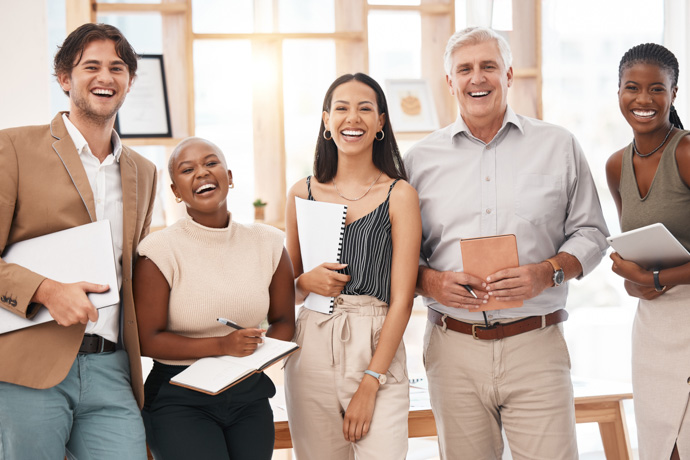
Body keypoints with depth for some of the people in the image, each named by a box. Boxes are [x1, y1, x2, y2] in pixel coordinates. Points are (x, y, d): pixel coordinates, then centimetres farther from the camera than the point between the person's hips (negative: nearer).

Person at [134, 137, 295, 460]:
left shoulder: (267, 244, 3)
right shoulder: (161, 251, -9)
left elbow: (283, 320, 10)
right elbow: (147, 339, -9)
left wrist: (259, 352, -11)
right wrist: (222, 345, -20)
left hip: (249, 396, 4)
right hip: (179, 400, -4)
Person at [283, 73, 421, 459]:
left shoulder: (399, 195, -1)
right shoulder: (303, 193, 8)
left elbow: (402, 300, -5)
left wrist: (369, 384, -12)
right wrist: (305, 282, -6)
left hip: (377, 351, -2)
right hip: (311, 351, 3)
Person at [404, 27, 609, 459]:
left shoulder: (558, 145, 6)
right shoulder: (420, 159, 8)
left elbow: (591, 233, 9)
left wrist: (549, 271, -10)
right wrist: (429, 281, -10)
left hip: (537, 346, -1)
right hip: (453, 347, 1)